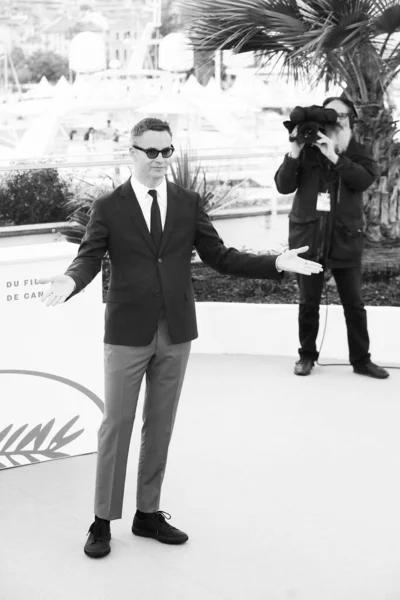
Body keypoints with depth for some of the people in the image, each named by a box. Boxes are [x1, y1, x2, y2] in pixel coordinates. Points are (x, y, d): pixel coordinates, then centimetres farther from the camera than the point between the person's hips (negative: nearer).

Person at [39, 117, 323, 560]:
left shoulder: (188, 203, 6)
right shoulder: (108, 207, -2)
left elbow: (219, 256, 4)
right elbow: (89, 258, -10)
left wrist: (276, 263, -7)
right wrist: (70, 281, -33)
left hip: (176, 332, 3)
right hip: (128, 333, -3)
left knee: (160, 426, 11)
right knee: (116, 425, 3)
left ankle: (148, 514, 23)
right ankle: (103, 521, 14)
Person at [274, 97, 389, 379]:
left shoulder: (357, 152, 4)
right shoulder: (306, 150, 2)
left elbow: (365, 179, -16)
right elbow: (284, 186, -5)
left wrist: (334, 157, -24)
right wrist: (294, 152, -17)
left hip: (345, 239, 0)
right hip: (308, 237, 0)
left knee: (354, 304, 6)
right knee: (309, 303, 8)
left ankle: (361, 359, 17)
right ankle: (307, 355, 23)